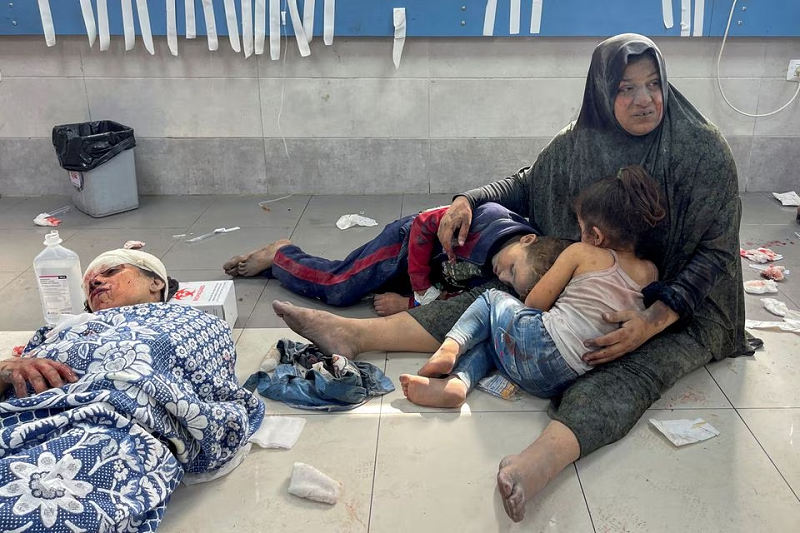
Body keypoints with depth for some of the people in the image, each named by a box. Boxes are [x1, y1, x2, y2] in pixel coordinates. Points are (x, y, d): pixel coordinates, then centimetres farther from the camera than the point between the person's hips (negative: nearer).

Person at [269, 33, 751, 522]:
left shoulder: (704, 150, -14)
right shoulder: (578, 144, -3)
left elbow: (716, 251, -16)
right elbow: (526, 185, 14)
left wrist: (652, 321, -30)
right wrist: (469, 201, -4)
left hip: (679, 307, -4)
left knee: (634, 364, -36)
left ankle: (540, 461, -65)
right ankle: (353, 334, -18)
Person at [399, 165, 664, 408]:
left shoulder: (582, 253, -3)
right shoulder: (650, 273, 10)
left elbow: (535, 303, 0)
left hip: (536, 344, -6)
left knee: (491, 297, 21)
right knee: (490, 338, 24)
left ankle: (451, 347, -3)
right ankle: (456, 382, -3)